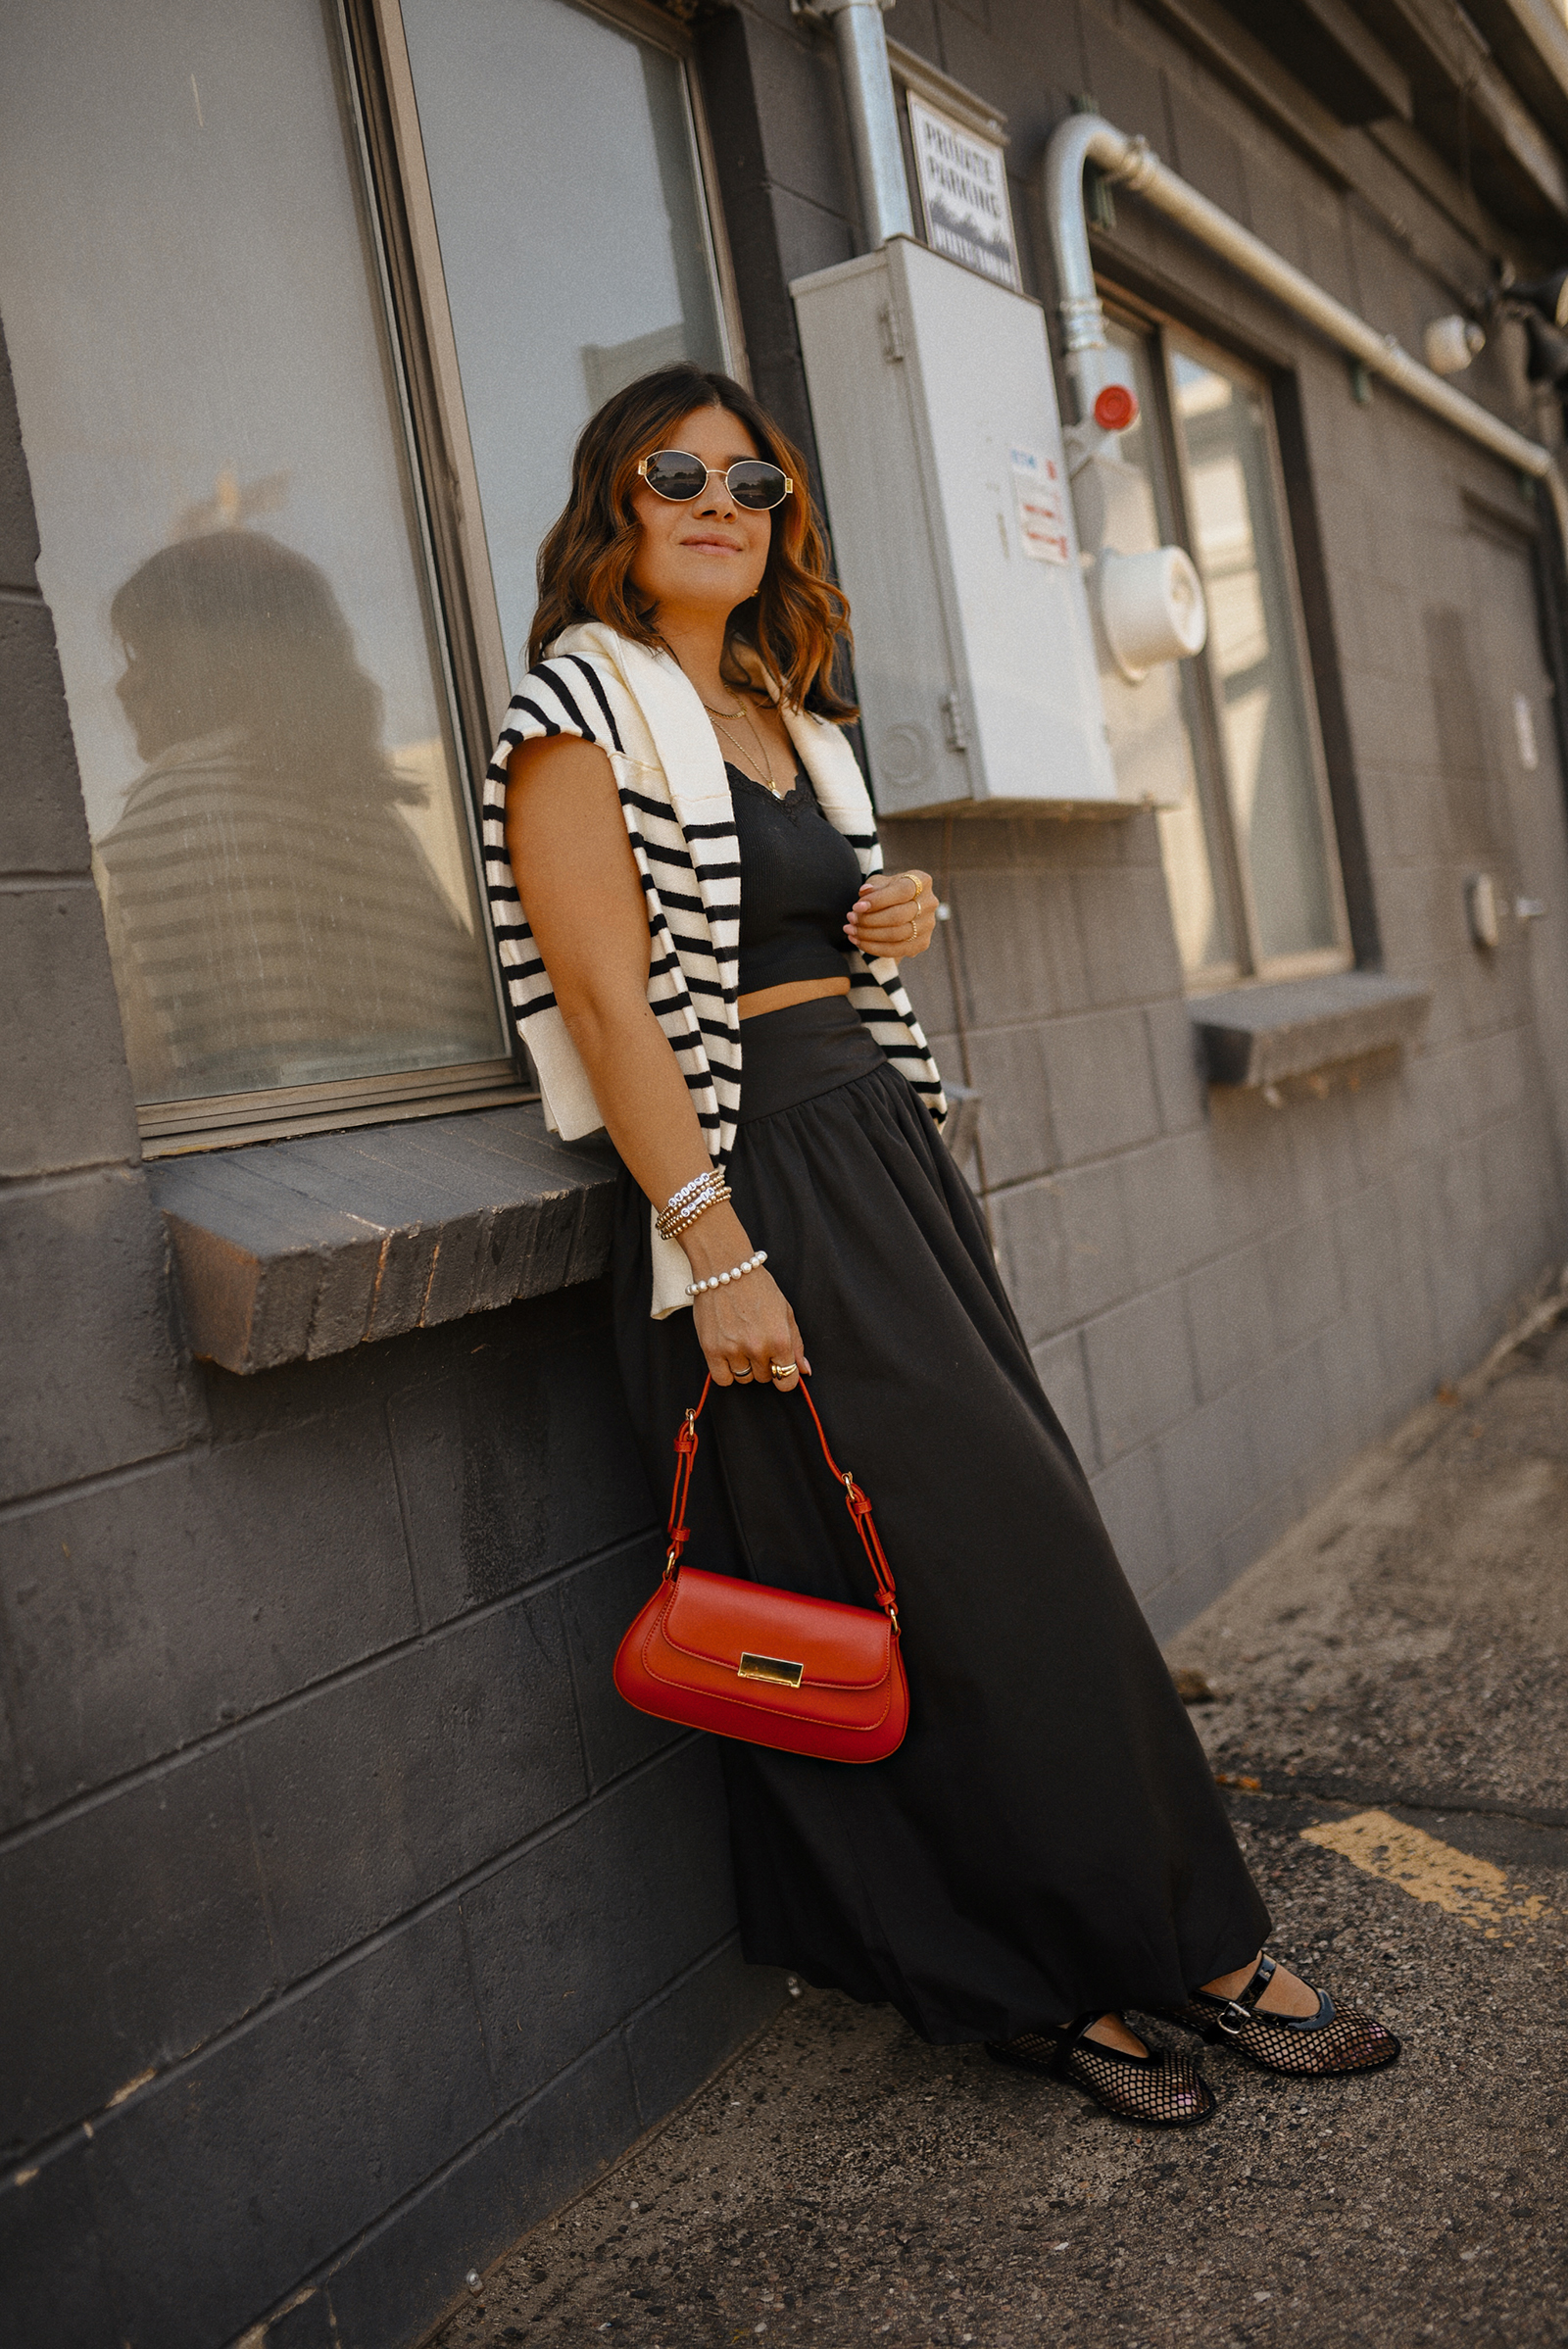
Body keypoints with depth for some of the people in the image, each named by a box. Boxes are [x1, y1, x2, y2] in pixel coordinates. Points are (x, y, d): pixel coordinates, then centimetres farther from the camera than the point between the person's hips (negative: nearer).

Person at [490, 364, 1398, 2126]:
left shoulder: (790, 713, 18)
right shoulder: (579, 706, -5)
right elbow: (607, 994, -15)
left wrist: (898, 922, 5)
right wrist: (715, 1253, -22)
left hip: (886, 1155, 8)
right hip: (754, 1184, -8)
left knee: (1026, 1545, 8)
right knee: (966, 1574, -4)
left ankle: (1164, 1946, 22)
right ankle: (1046, 1987, 15)